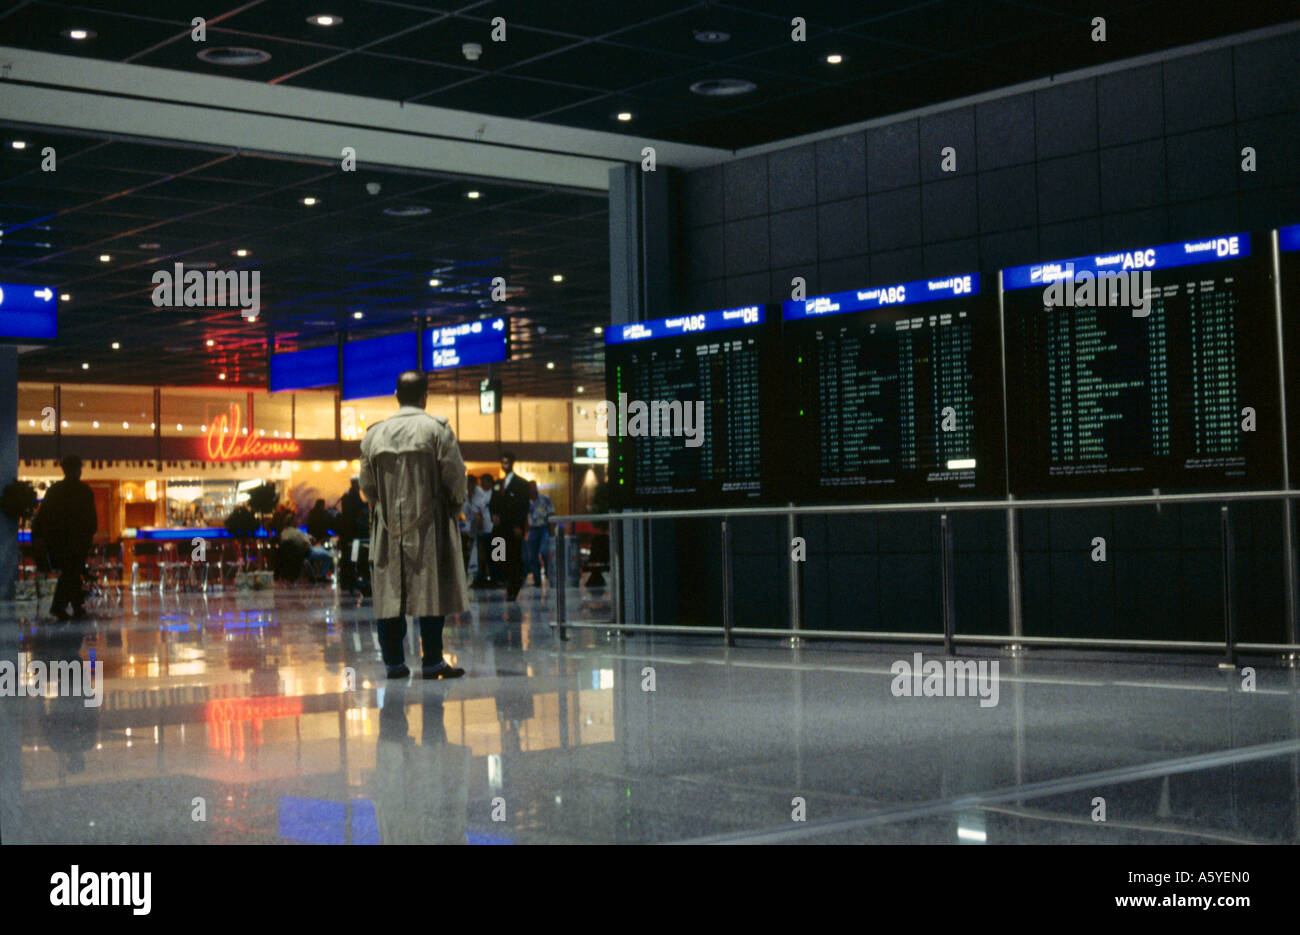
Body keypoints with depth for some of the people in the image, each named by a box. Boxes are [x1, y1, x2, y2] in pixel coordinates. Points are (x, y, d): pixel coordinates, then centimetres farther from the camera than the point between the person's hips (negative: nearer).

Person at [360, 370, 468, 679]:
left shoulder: (375, 433, 6)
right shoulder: (436, 428, -6)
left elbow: (367, 483, 10)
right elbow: (455, 476, -6)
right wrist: (454, 505, 12)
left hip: (388, 527, 4)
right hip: (428, 525, -4)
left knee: (389, 593, 7)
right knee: (430, 593, 0)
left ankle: (394, 662, 9)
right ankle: (432, 662, 0)